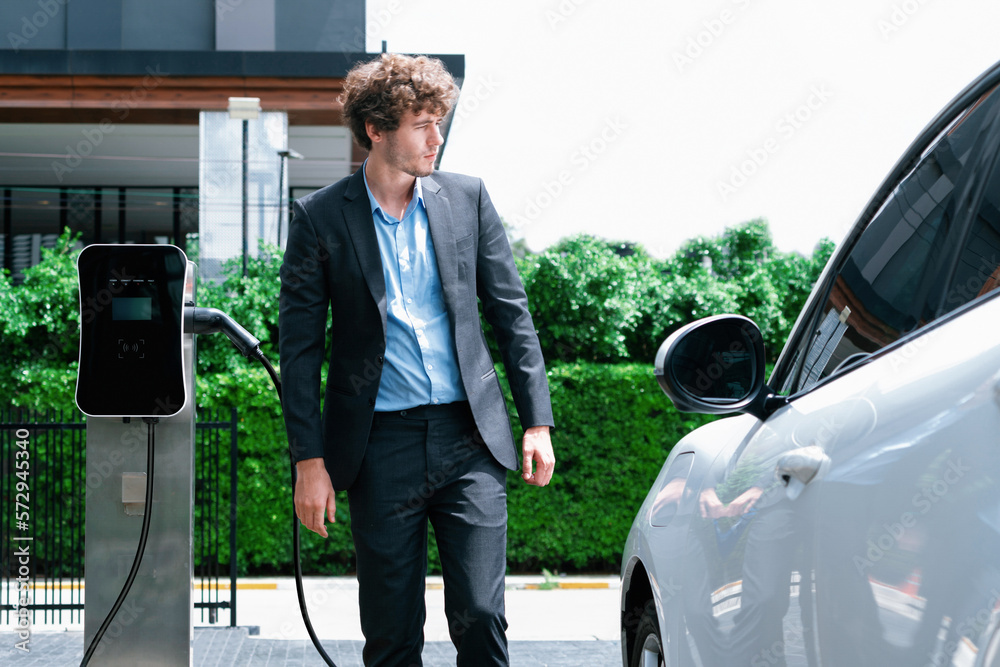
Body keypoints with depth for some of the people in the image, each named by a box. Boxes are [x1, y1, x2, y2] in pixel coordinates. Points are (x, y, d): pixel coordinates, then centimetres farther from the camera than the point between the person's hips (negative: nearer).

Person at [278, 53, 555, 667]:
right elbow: (300, 347, 0)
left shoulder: (467, 198, 5)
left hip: (470, 437, 1)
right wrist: (309, 461, -4)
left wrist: (538, 422, 4)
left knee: (480, 617, -4)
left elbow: (512, 314, 10)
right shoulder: (322, 218, -1)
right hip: (380, 446, -1)